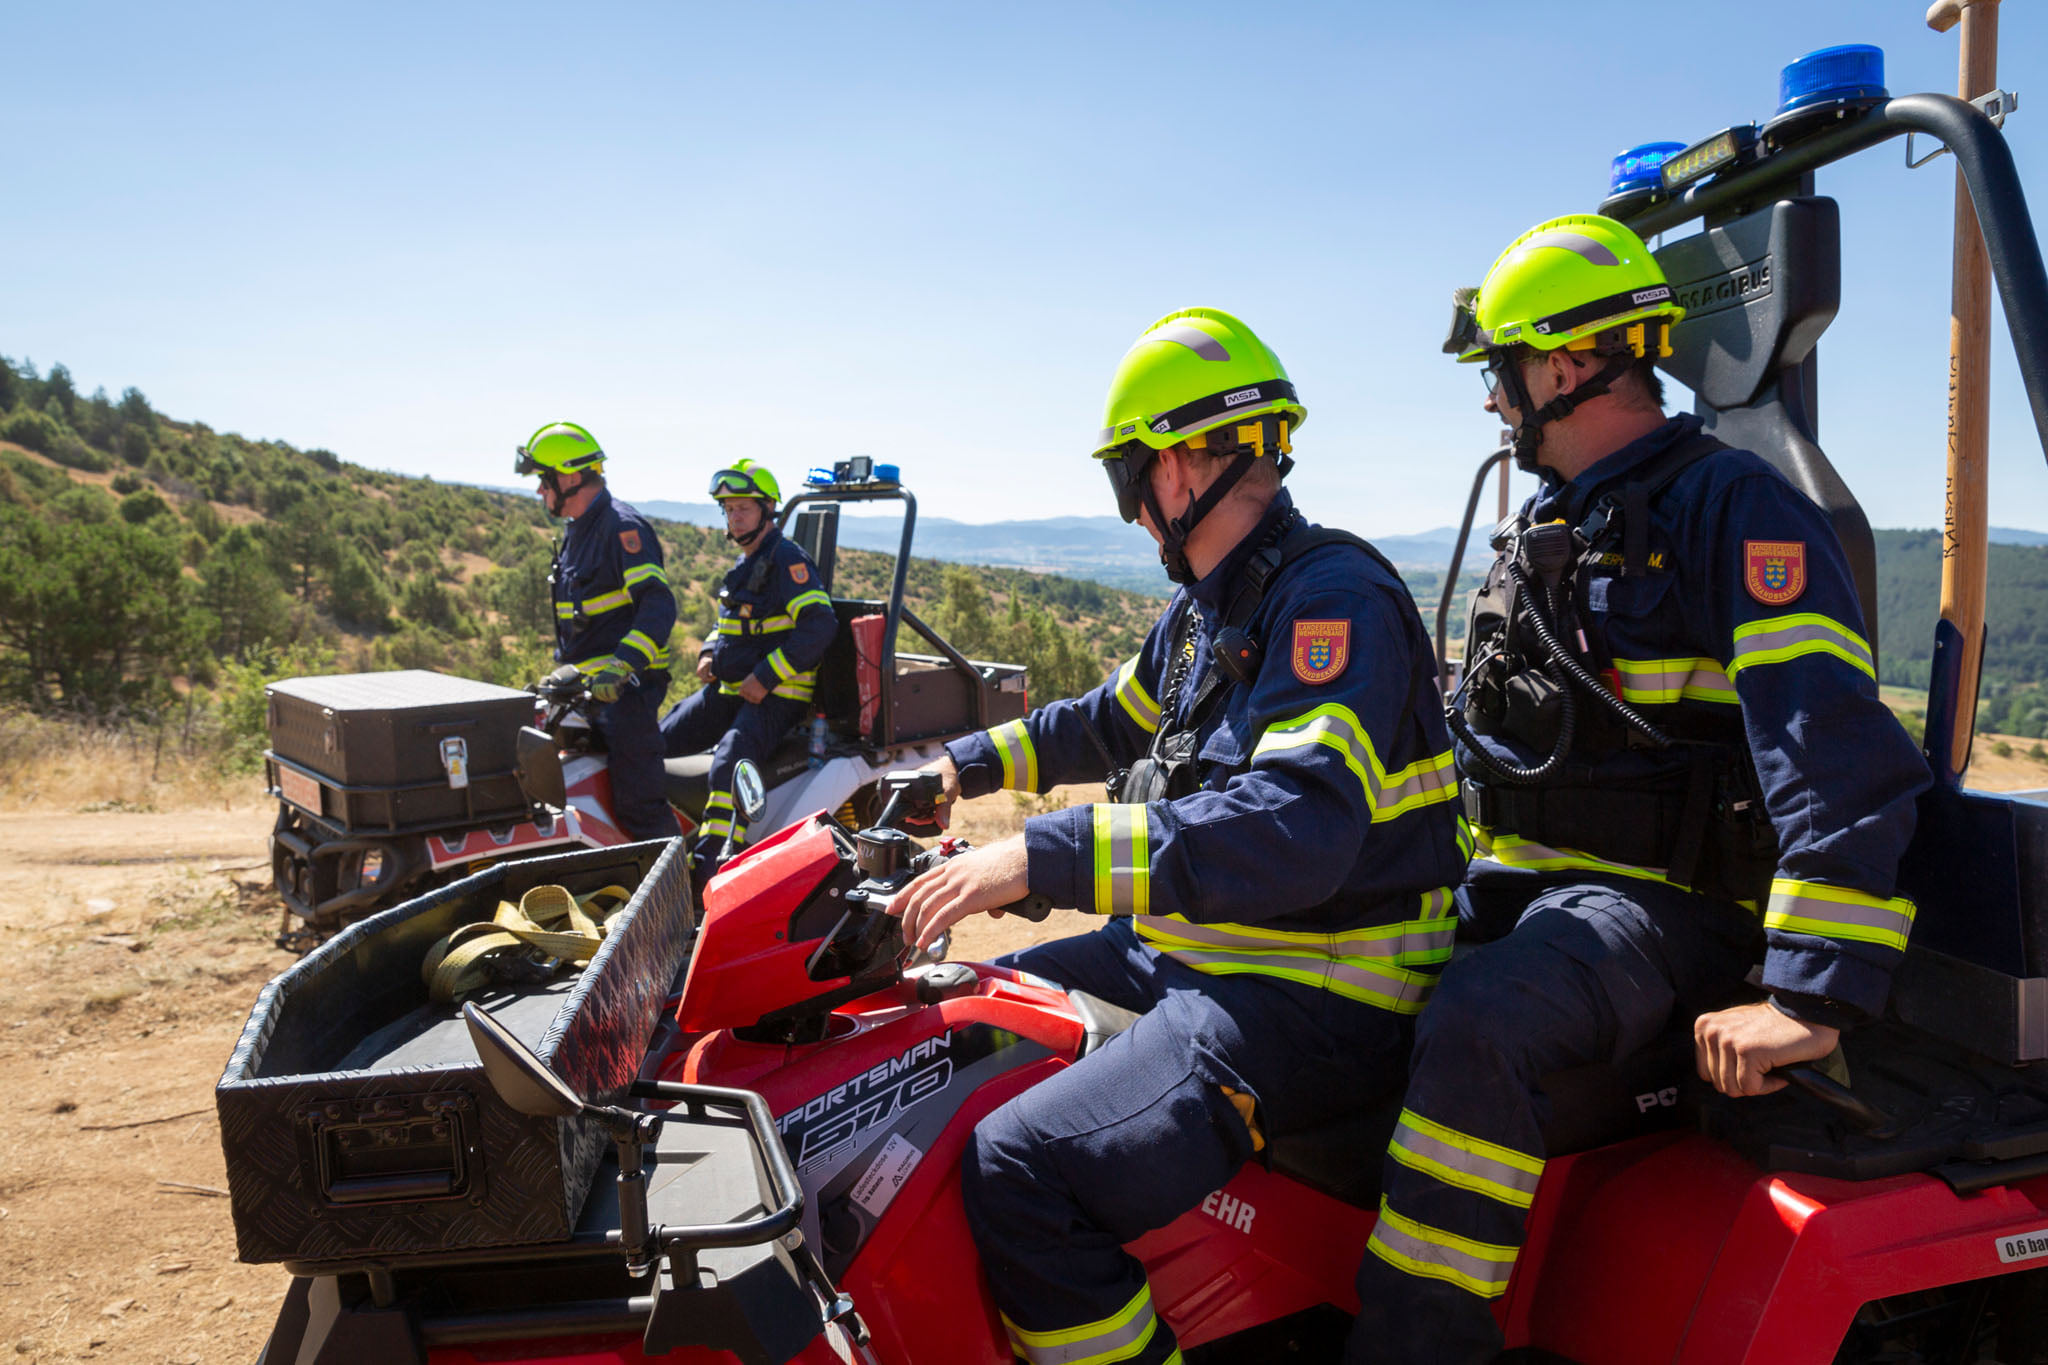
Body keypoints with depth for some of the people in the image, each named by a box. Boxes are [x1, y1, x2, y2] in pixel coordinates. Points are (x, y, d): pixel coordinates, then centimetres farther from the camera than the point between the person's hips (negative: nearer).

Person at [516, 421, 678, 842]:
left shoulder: (622, 526, -13)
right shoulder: (576, 531, 18)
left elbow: (658, 604, -24)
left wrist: (622, 666, -34)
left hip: (625, 688, -10)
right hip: (588, 689, 10)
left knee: (637, 801, -13)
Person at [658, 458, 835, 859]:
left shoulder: (786, 558, -11)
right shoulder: (745, 563, 17)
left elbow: (819, 624, -22)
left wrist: (766, 677, -22)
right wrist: (708, 652, 10)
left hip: (776, 695, -10)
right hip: (727, 688, 10)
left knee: (730, 762, -33)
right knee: (656, 743, 8)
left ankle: (712, 861, -38)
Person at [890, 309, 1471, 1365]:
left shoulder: (1331, 596, -19)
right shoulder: (1207, 607, 13)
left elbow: (1295, 826, -33)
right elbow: (1116, 721, 31)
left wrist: (1043, 856, -36)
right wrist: (968, 766, 26)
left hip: (1318, 996, -10)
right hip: (1202, 953, 10)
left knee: (1020, 1170, -27)